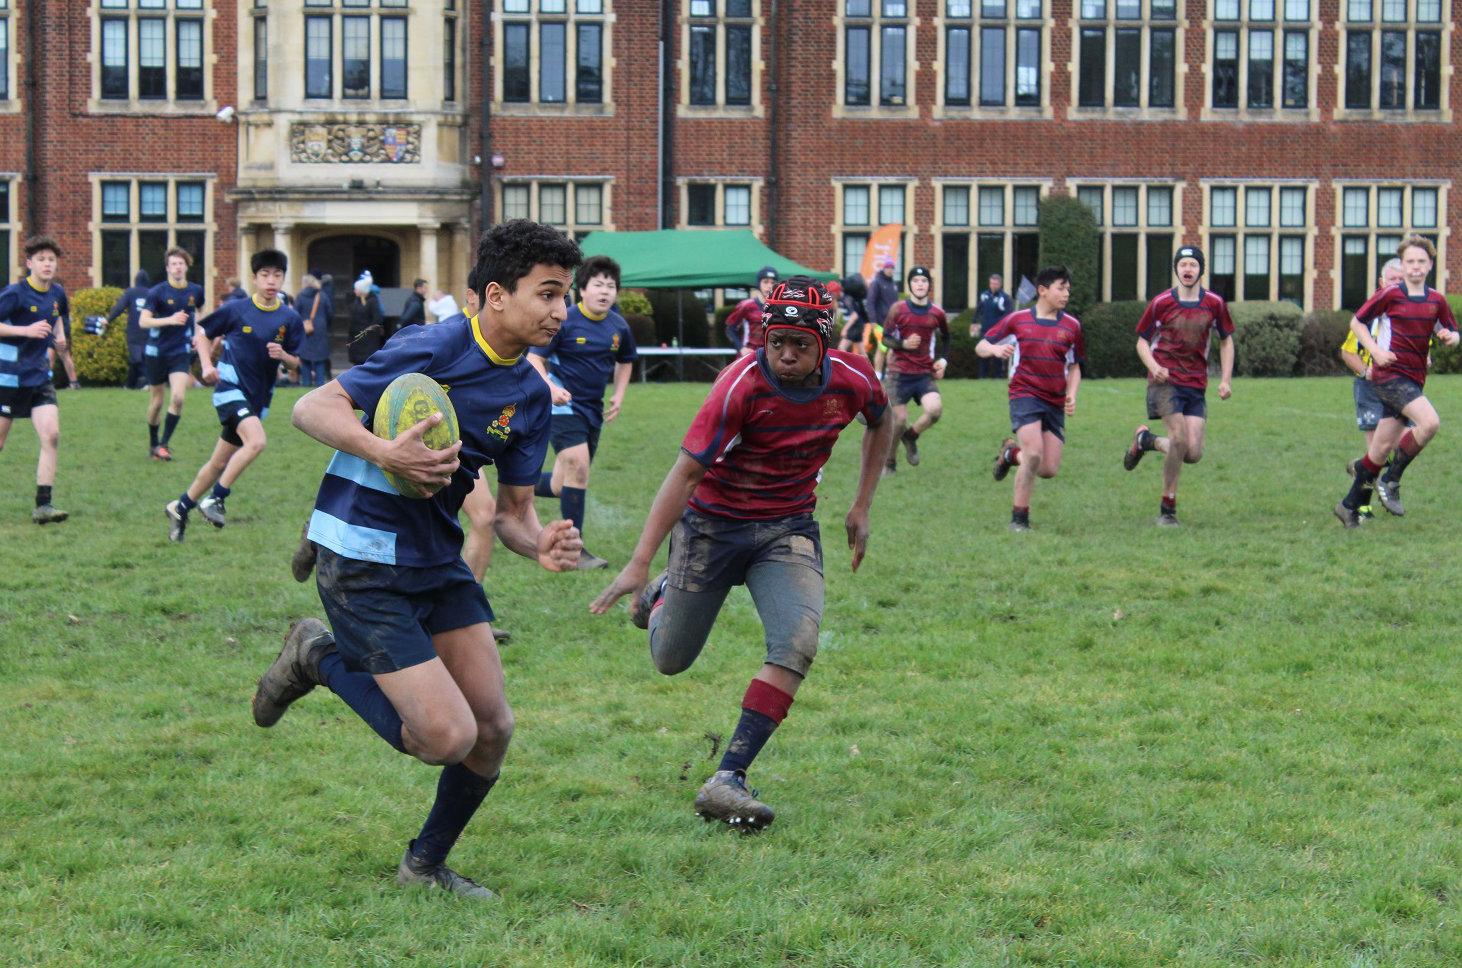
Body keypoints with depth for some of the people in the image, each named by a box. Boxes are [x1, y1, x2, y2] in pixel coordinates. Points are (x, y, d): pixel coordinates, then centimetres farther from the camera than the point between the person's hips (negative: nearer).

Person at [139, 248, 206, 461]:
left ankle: (164, 444, -6)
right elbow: (143, 321, -18)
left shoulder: (196, 291, 2)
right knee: (156, 401, 7)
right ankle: (153, 443, 27)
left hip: (181, 352, 2)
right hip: (156, 352, -2)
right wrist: (170, 320, -29)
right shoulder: (157, 292, -9)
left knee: (178, 397, -17)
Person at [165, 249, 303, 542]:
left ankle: (181, 507, 29)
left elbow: (296, 364, 7)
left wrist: (283, 355, -14)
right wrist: (207, 365, -6)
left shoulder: (290, 319, 1)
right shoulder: (236, 309, -5)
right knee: (257, 441, -29)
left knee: (221, 463, 11)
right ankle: (216, 499, -16)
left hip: (258, 397, 5)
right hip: (230, 387, -5)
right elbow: (202, 332, 8)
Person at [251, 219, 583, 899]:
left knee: (494, 728, 3)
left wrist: (541, 545, -14)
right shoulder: (432, 350, -18)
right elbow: (311, 408, -19)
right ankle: (320, 659, 11)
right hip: (363, 565, -8)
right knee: (447, 736, -13)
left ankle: (427, 864, 26)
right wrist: (386, 453, -36)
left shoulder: (530, 394, 4)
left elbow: (511, 510, 9)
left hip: (439, 562, 8)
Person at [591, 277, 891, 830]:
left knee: (797, 645, -22)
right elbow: (686, 472, -26)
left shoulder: (852, 380, -12)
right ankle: (662, 594, 45)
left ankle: (727, 782, -19)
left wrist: (861, 506, 11)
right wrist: (640, 562, -31)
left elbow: (880, 422, 14)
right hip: (713, 521, -2)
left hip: (788, 529, 3)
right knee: (671, 661, 8)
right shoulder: (742, 385, -26)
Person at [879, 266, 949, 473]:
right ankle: (888, 463, 18)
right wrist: (903, 344, -17)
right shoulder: (898, 309, -2)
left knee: (935, 409, -24)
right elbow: (885, 338, 2)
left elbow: (946, 339, 22)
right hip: (901, 373, -1)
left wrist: (942, 361, 7)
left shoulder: (937, 313, 5)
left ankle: (910, 436, 7)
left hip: (926, 374, 2)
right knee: (899, 420, -6)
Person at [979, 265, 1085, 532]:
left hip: (1055, 402, 4)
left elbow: (1074, 367, 16)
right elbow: (980, 346, 7)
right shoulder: (1018, 320, 1)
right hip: (1025, 393, -3)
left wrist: (1072, 395, -1)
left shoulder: (1071, 325, 6)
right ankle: (1019, 518, -6)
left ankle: (1012, 452, 30)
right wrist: (995, 349, -16)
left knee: (1049, 470, -2)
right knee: (1034, 454, -22)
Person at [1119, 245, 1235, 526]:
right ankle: (1168, 508, -3)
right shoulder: (1161, 303, -1)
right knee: (1180, 438, -20)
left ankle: (1145, 439, 23)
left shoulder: (1214, 303, 5)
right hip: (1166, 380, -3)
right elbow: (1142, 341, 7)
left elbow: (1226, 340, 16)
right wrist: (1154, 366, -13)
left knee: (1193, 453, -7)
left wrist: (1226, 379, 6)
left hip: (1197, 385, 3)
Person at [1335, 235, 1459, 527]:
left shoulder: (1437, 300, 10)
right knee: (1430, 422, -26)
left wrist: (1449, 337, -6)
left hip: (1413, 379, 6)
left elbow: (1452, 334, 19)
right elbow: (1357, 322, 3)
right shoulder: (1390, 295, -4)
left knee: (1381, 450, 8)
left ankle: (1350, 506, 20)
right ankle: (1390, 481, -11)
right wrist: (1376, 351, -10)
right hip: (1389, 374, -6)